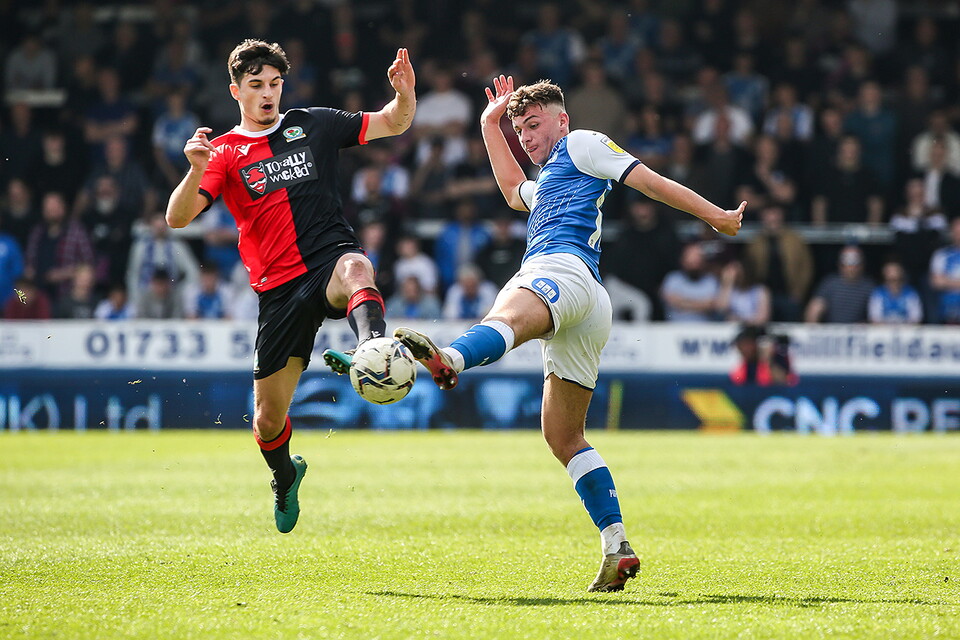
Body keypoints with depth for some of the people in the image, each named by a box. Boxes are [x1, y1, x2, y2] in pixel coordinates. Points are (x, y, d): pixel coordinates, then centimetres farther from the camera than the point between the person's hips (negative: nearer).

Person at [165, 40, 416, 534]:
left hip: (331, 257, -1)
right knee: (269, 419, 5)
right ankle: (285, 477, 38)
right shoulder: (224, 153, 6)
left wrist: (404, 94, -7)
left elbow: (392, 124, 16)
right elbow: (177, 218, -7)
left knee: (357, 271, -41)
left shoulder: (313, 125, 11)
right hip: (278, 287, 1)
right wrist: (196, 171, -27)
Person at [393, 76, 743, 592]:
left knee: (507, 317, -43)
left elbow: (649, 180, 9)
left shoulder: (581, 144, 16)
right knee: (563, 436, 7)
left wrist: (715, 216, 4)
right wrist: (491, 125, 58)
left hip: (563, 268, -10)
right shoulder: (548, 183, 43)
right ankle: (617, 546, 0)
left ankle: (448, 360, -75)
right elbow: (515, 192, 60)